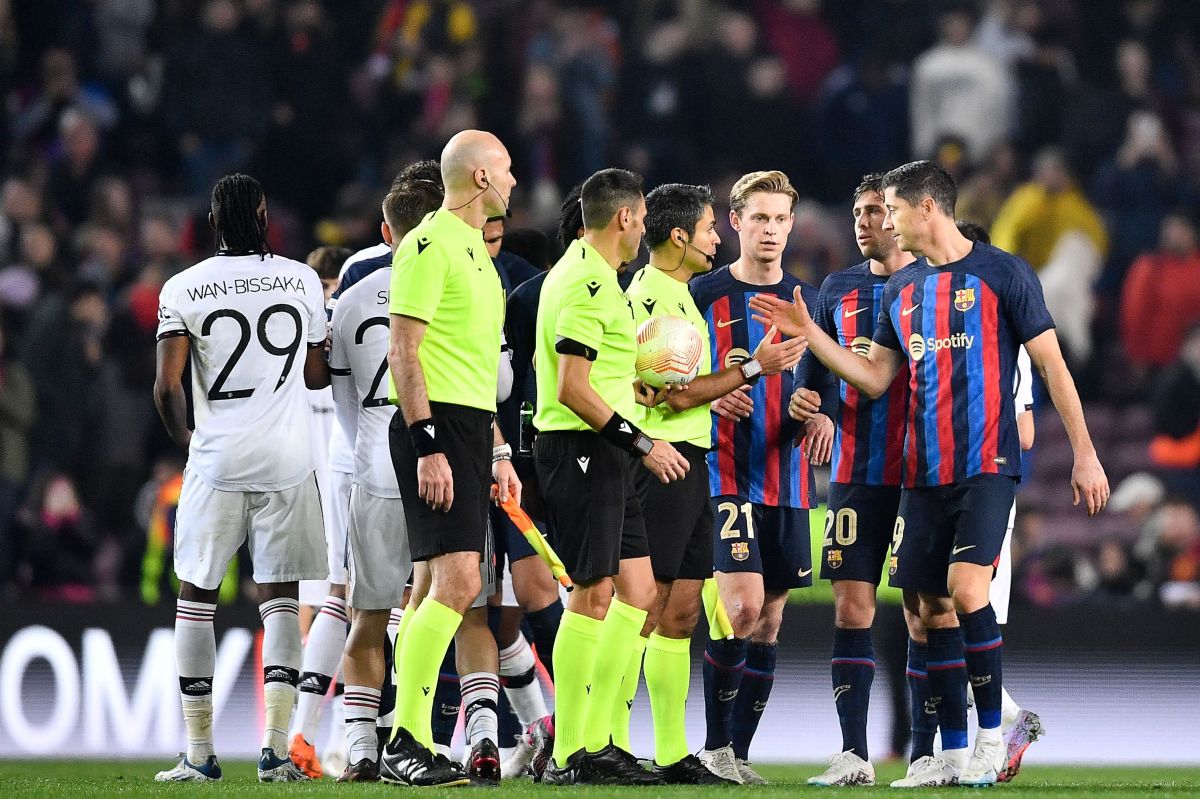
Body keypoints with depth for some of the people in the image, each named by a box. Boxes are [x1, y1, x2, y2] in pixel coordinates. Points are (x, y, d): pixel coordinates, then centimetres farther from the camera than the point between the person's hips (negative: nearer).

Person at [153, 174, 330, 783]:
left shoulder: (183, 289, -2)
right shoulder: (301, 281, 3)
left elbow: (168, 385, -8)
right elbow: (317, 376, 12)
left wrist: (185, 439, 11)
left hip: (217, 459, -1)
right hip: (286, 459, 1)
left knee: (195, 595, 9)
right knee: (280, 598, 7)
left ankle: (199, 754, 6)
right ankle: (276, 748, -3)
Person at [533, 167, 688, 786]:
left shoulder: (593, 276, 18)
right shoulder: (588, 283, -15)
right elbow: (572, 389, -21)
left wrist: (637, 391, 21)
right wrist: (641, 443, -18)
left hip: (607, 457, 11)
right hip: (581, 450, -11)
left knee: (637, 590, 10)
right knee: (594, 592, -10)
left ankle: (597, 744, 11)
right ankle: (567, 757, -9)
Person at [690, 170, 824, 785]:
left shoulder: (808, 301, 12)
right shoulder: (705, 294, 0)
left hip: (789, 477, 5)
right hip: (727, 474, -5)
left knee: (769, 622, 5)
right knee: (744, 606, -17)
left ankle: (738, 753, 13)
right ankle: (714, 747, -6)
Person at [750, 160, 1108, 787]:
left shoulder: (1002, 274, -3)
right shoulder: (902, 290, 14)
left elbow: (1051, 365, -2)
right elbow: (874, 378, 16)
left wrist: (1085, 454, -5)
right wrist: (808, 334, 6)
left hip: (986, 464, -6)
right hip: (924, 471, 6)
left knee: (965, 589, -20)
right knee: (932, 610, 4)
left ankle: (992, 736, -8)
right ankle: (952, 753, 11)